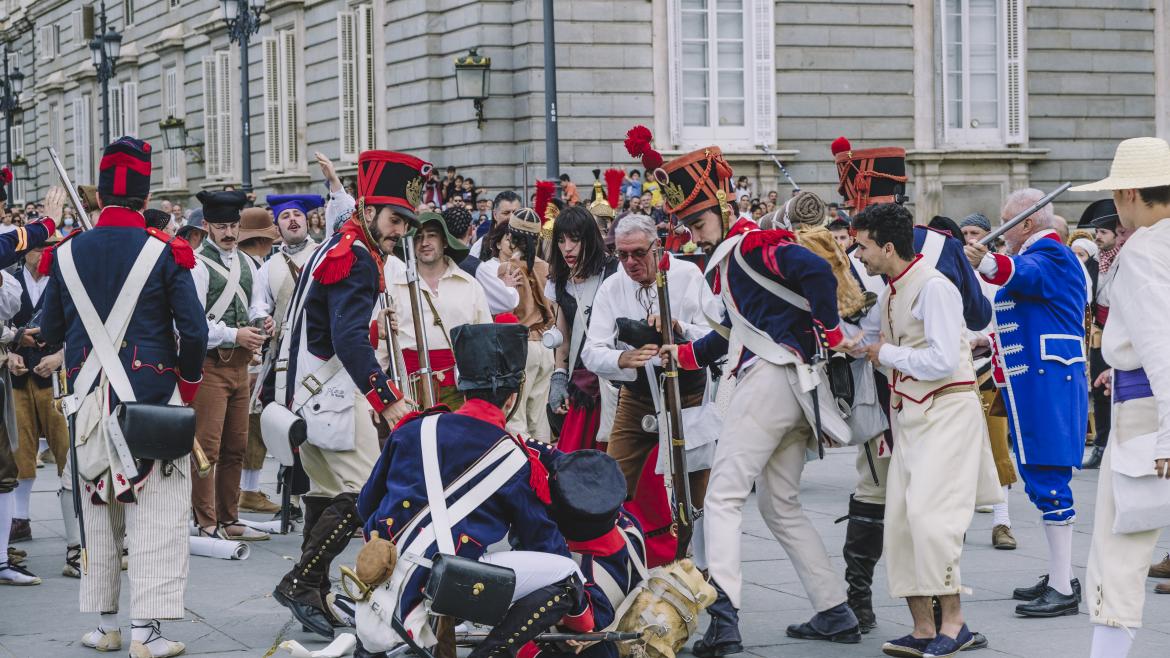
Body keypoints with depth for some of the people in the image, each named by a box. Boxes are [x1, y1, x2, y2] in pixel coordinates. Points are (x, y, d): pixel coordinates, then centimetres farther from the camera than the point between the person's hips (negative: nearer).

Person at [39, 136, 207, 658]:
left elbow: (49, 331, 10)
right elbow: (194, 331, -10)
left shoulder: (67, 253, 2)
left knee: (97, 510, 14)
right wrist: (189, 381, 7)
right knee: (155, 512, 0)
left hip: (88, 400, 4)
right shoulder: (164, 252, -8)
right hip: (152, 395, -3)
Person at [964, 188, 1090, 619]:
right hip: (1034, 387, 11)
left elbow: (1022, 275, -36)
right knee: (1041, 479, 16)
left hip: (1047, 385, -11)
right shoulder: (1048, 257, 23)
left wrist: (987, 263, -54)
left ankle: (1062, 590, -10)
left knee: (1048, 480, -11)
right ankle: (1061, 576, 26)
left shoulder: (1049, 256, -11)